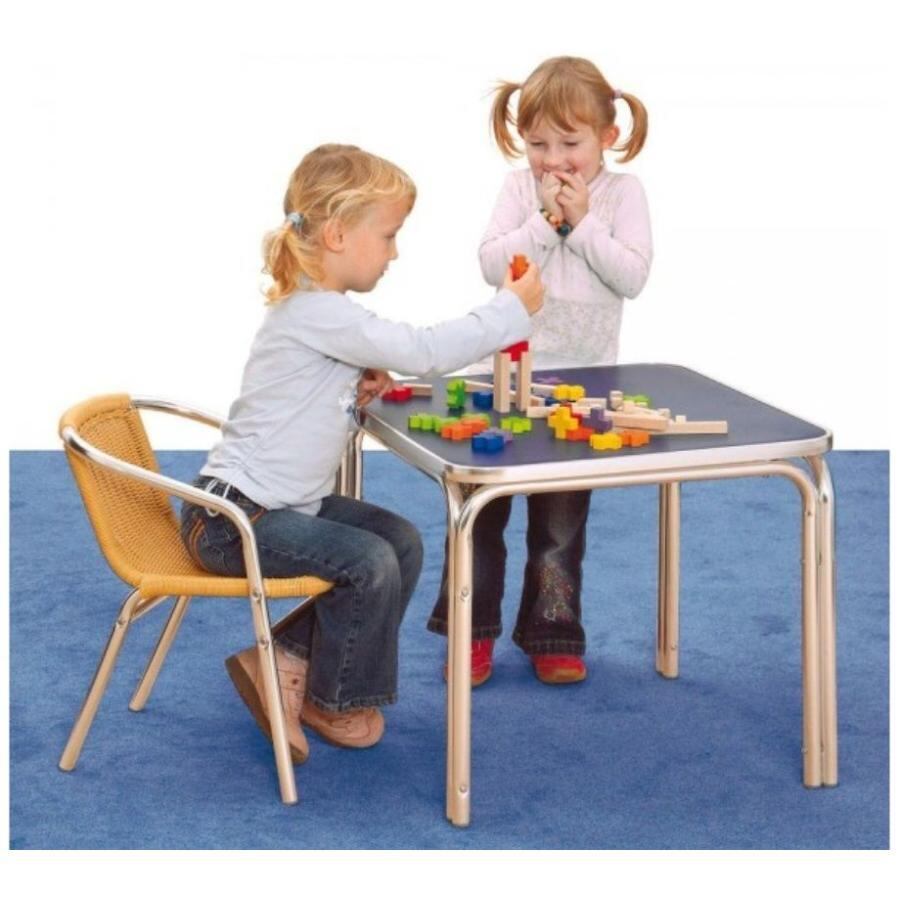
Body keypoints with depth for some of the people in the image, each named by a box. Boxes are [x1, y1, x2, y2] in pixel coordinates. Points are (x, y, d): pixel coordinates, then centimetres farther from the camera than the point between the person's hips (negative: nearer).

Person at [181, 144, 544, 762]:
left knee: (404, 542, 6)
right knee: (369, 563, -18)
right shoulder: (318, 314, -23)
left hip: (284, 502, 10)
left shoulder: (322, 309, 10)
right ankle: (334, 702, 6)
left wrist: (360, 389, -1)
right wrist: (512, 311, -16)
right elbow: (423, 351, -26)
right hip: (231, 518, -10)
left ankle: (289, 660, 8)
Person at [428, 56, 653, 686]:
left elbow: (632, 276, -12)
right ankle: (472, 629, 18)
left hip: (583, 375, -1)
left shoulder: (622, 192, -2)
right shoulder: (520, 188, -1)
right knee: (482, 505, 5)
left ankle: (553, 633, 20)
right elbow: (493, 265, -10)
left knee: (561, 519, 9)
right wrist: (545, 218, -17)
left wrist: (582, 221, -17)